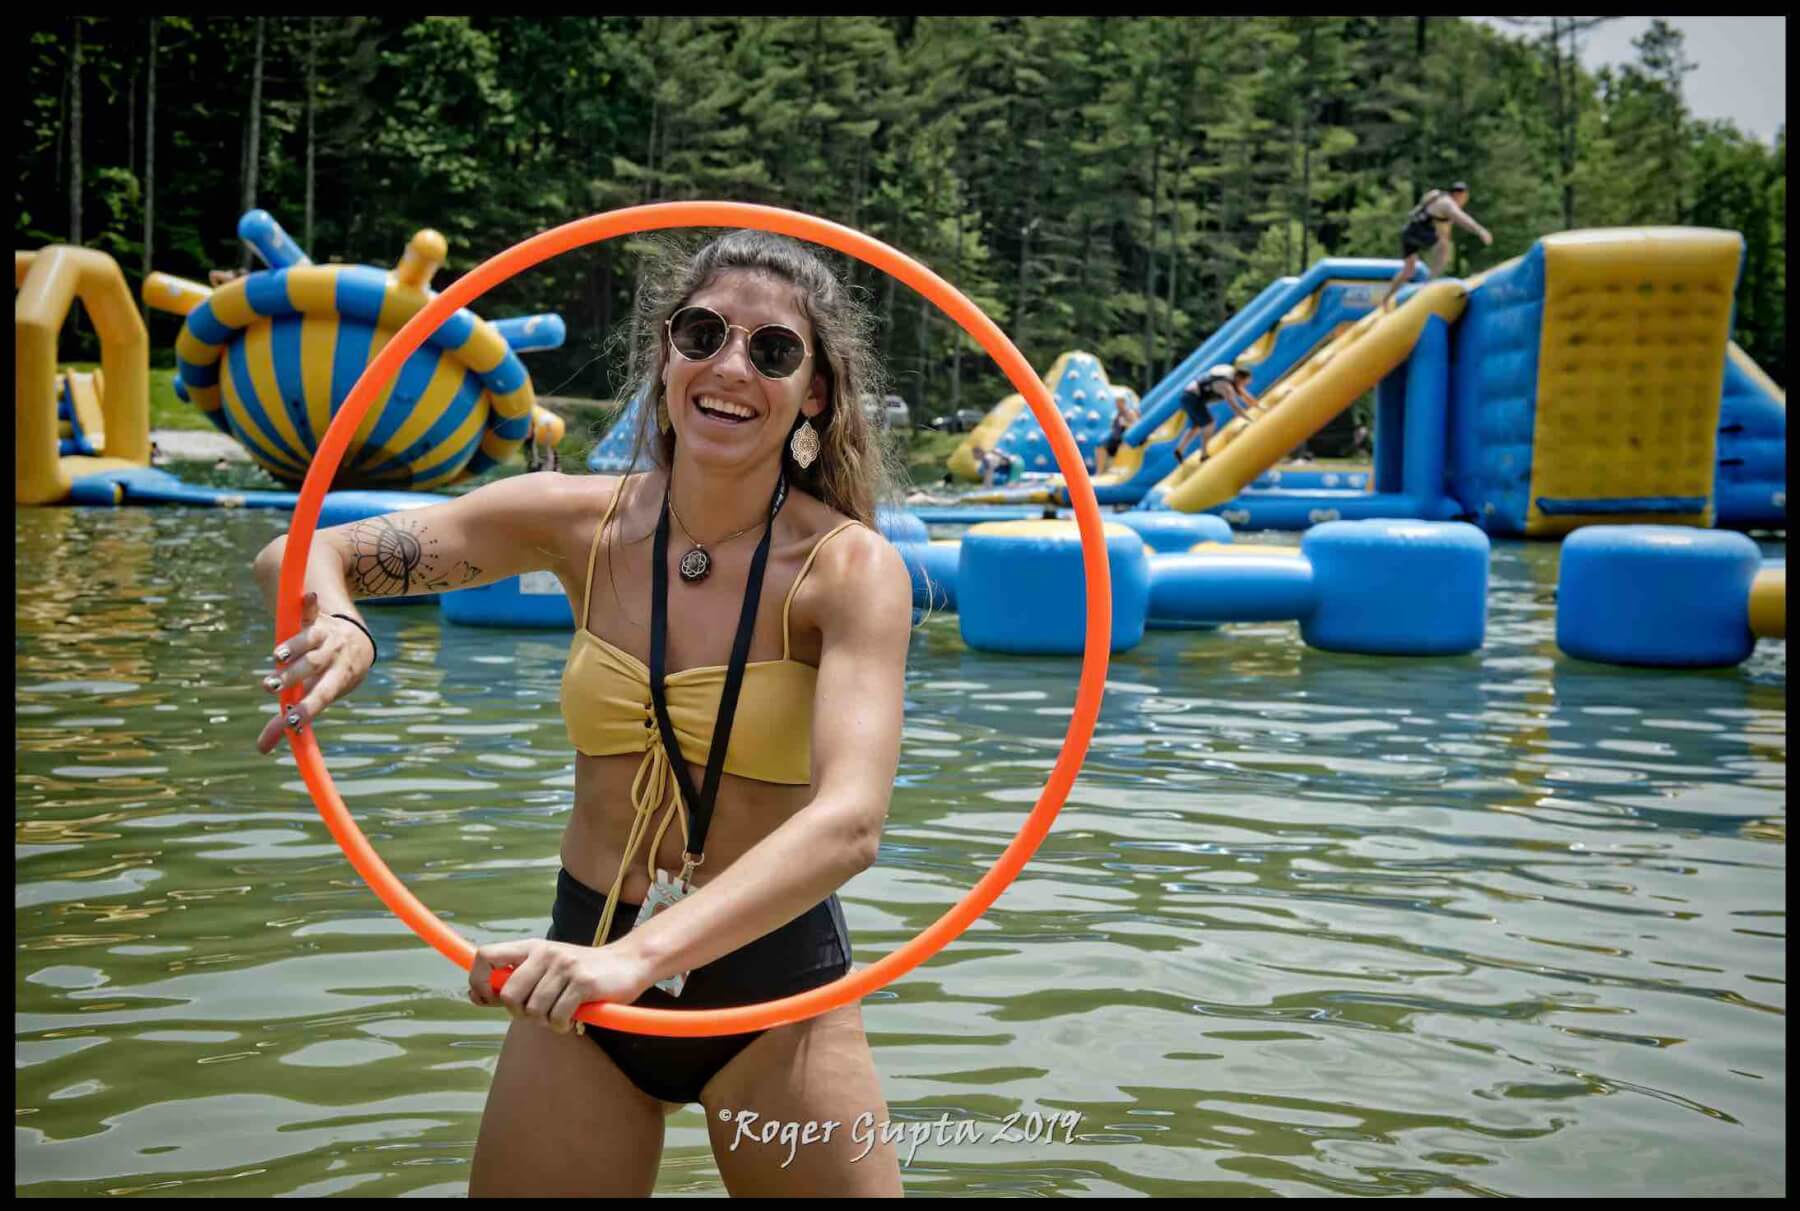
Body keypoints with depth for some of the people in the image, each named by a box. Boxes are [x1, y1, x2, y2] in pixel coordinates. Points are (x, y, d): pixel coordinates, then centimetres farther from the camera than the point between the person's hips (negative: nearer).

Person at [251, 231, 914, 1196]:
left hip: (774, 988, -2)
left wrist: (639, 956, -42)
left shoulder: (850, 568, -15)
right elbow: (302, 555, -3)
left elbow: (850, 820, -29)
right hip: (580, 978, 3)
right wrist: (333, 623, -26)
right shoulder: (580, 522, -5)